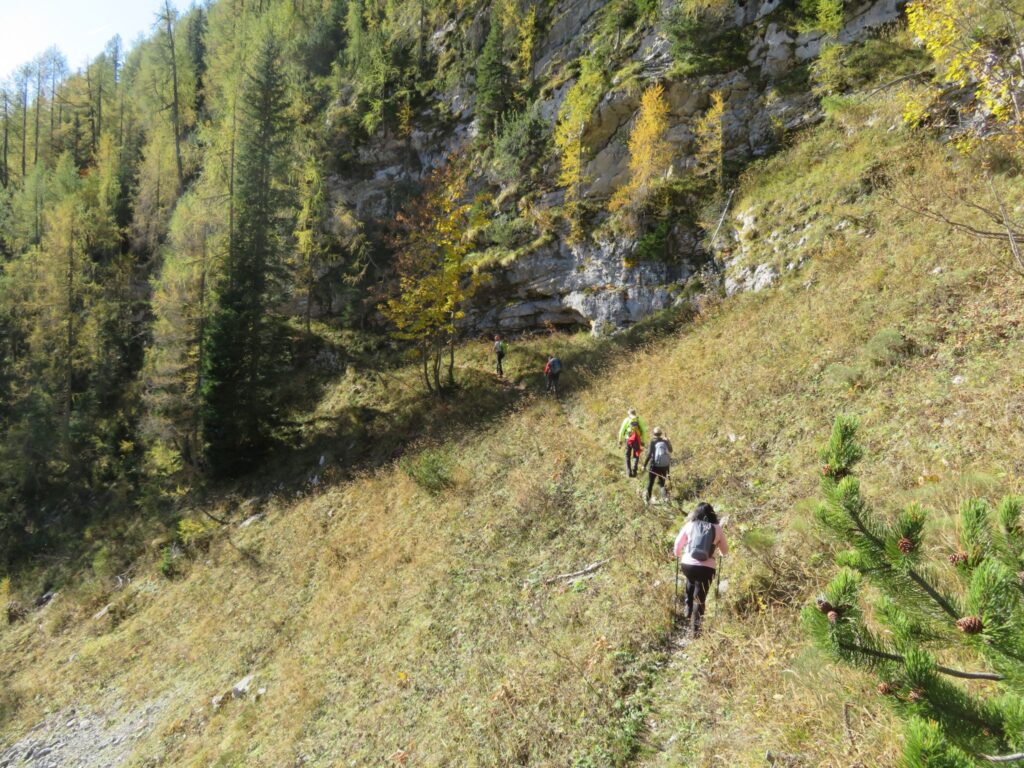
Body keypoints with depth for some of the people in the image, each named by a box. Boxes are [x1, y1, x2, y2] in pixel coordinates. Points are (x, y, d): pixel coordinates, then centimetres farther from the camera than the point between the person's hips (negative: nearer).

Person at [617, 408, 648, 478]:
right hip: (637, 440, 0)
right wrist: (643, 442, 12)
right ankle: (634, 468, -10)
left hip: (629, 440, 0)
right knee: (636, 456, 12)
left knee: (627, 456, 15)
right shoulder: (639, 420, 8)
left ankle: (628, 471, 11)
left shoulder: (626, 420, 5)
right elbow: (643, 431, 7)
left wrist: (620, 441, 7)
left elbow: (621, 431, 2)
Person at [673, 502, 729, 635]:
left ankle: (688, 610, 32)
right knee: (700, 597, 8)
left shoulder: (690, 525, 3)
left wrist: (678, 556, 29)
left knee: (691, 582, 34)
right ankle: (696, 628, 6)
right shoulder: (717, 528, 3)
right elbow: (725, 551, 13)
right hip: (707, 568, -2)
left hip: (687, 564, 2)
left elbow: (678, 544, 9)